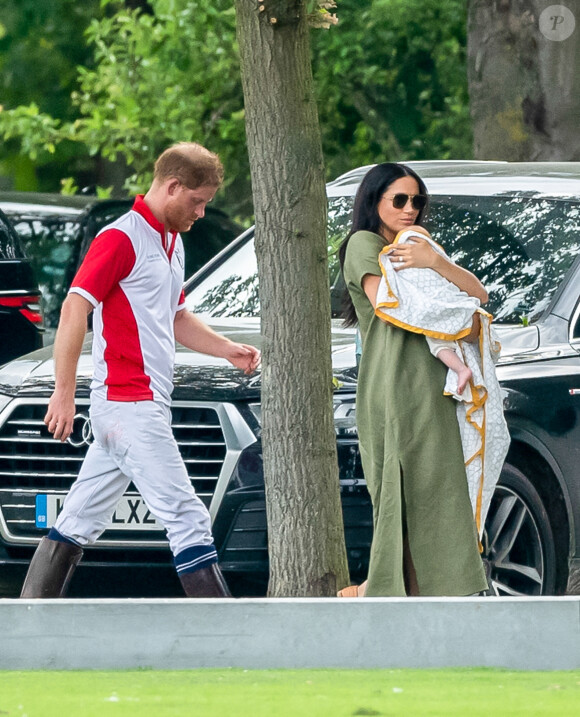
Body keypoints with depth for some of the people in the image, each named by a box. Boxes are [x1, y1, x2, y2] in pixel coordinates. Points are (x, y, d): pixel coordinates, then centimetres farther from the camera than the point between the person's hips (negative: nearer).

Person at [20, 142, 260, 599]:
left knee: (82, 521, 10)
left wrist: (229, 350, 15)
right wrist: (65, 392, -22)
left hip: (145, 404, 10)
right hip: (128, 406, -10)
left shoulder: (172, 242, 19)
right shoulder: (122, 239, -12)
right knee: (187, 519, -10)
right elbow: (75, 307, -18)